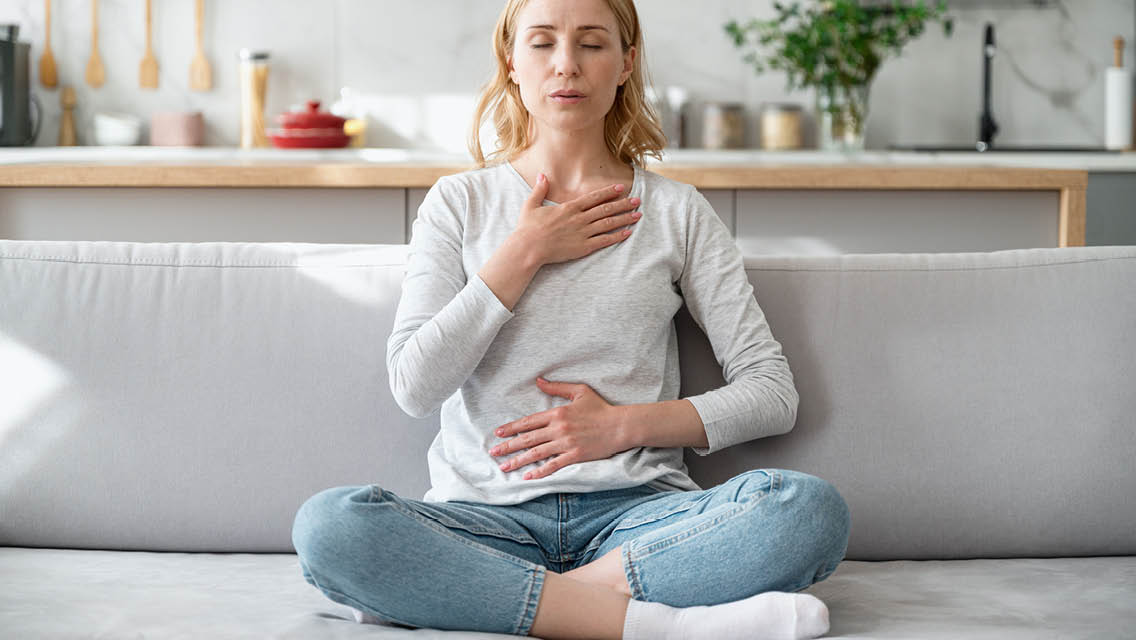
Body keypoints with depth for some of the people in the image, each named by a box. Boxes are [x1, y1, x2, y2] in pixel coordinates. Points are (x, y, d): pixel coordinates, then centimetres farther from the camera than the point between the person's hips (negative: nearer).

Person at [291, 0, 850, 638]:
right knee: (328, 525, -32)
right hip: (487, 515, 0)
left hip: (634, 512, 0)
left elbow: (773, 393, 7)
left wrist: (624, 424, -4)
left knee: (813, 508, -28)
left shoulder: (677, 211, 11)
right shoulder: (461, 202, 12)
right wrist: (525, 252, -2)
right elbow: (415, 386, -1)